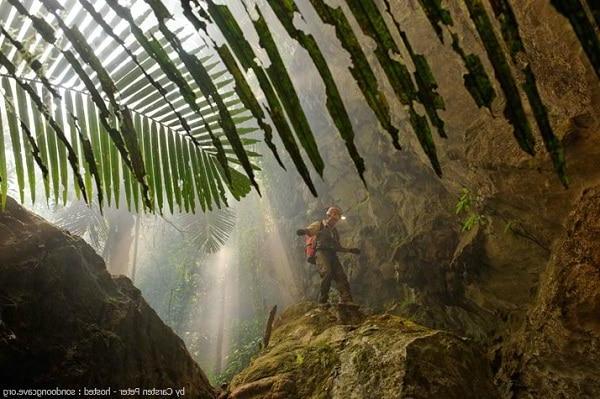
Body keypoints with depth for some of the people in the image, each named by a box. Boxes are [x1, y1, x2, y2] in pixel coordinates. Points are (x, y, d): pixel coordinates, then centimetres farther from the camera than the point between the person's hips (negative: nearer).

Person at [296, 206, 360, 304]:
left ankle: (347, 301, -16)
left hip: (332, 255, 7)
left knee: (341, 276, -10)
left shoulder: (334, 231, 31)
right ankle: (322, 300, -20)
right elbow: (309, 230, -7)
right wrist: (304, 231, -32)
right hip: (321, 253, -6)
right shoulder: (319, 225, 11)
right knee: (327, 273, -28)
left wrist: (350, 250, 29)